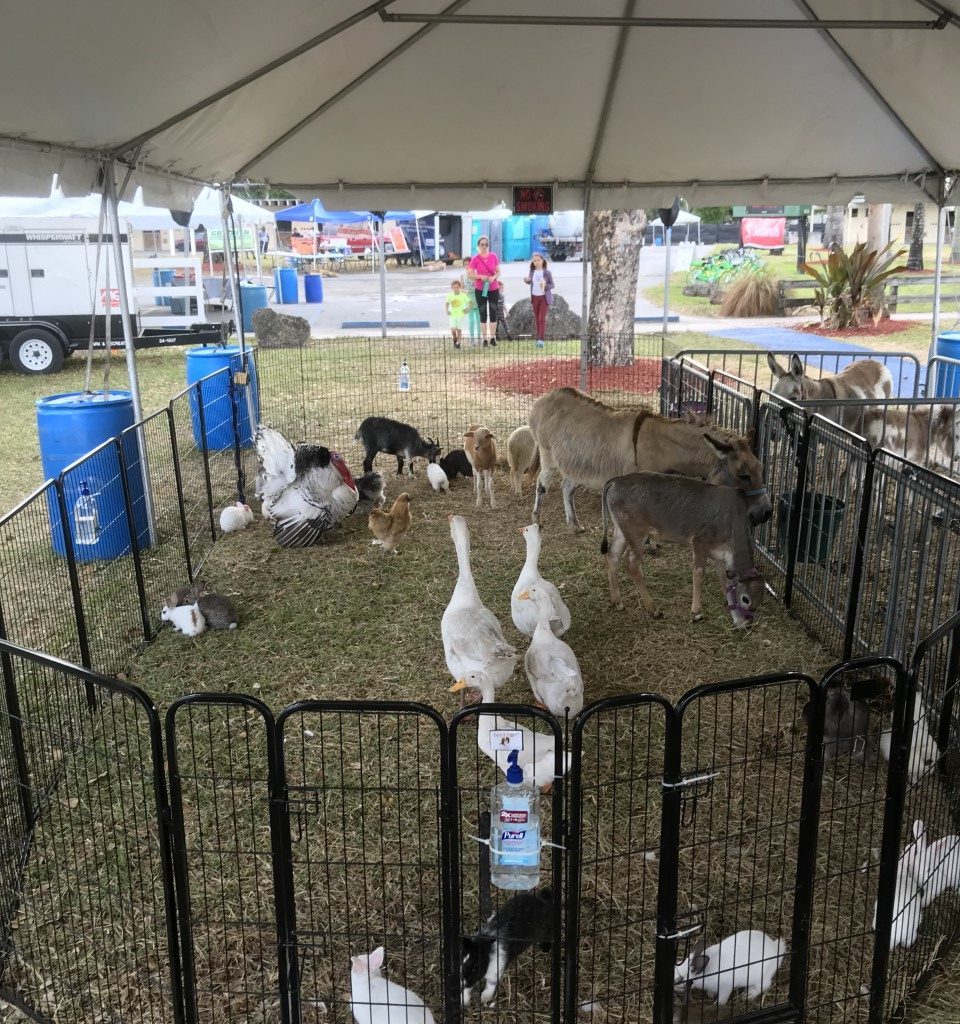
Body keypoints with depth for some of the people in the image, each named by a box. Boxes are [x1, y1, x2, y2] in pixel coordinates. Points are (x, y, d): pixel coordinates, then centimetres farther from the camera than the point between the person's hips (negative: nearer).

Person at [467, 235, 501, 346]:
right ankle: (485, 339, 9)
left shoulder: (493, 256, -2)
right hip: (480, 290, -2)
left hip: (493, 289, 2)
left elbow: (498, 272, 3)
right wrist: (480, 276, -20)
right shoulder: (475, 259, -8)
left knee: (493, 313, 6)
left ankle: (493, 338, 15)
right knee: (483, 314, 4)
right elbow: (469, 275, -7)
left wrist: (494, 277, -17)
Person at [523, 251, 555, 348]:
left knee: (542, 318, -10)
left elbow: (552, 285, -4)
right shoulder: (532, 272, 1)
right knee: (537, 318, 9)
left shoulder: (547, 272, -10)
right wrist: (526, 280, -7)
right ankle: (538, 338, 16)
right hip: (535, 297, 4)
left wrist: (545, 285, -24)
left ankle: (541, 340, -11)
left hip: (544, 297, -4)